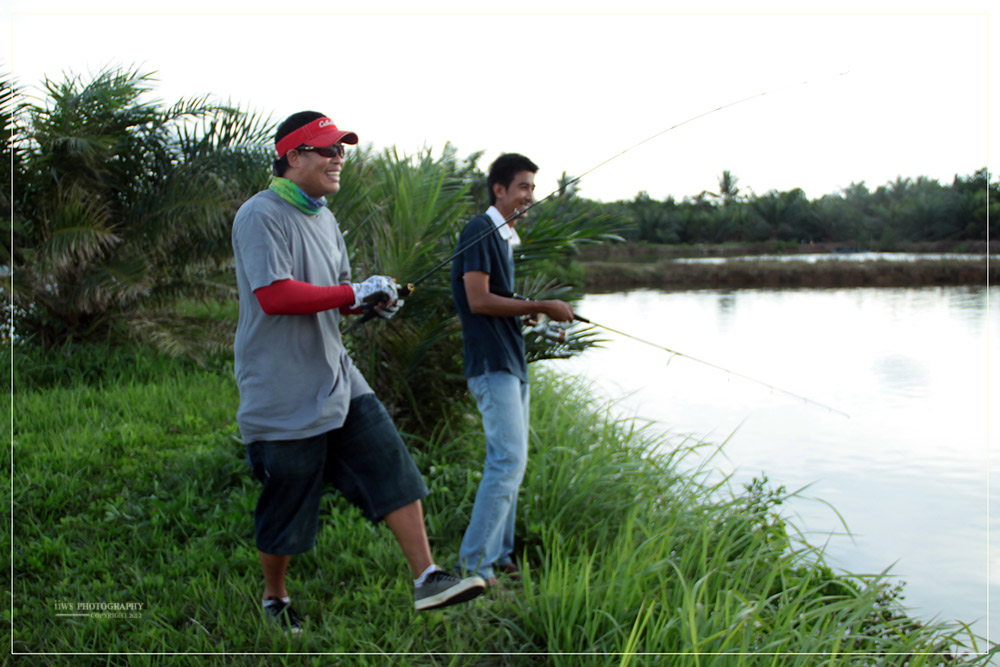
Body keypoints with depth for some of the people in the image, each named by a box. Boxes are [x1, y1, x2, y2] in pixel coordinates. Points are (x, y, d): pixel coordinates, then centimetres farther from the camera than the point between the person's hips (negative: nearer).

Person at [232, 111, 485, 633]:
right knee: (285, 507, 5)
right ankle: (275, 600, 28)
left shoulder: (323, 218, 15)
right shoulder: (260, 216, -14)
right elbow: (273, 295, -25)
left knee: (394, 470, -3)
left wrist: (374, 301, 0)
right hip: (282, 394, -8)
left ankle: (427, 579, -1)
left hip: (337, 379, 8)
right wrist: (353, 294, -21)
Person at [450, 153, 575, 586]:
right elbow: (479, 300, -18)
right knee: (508, 459, -14)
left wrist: (537, 313, 9)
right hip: (491, 364, -10)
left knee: (510, 461, 12)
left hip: (512, 363, 10)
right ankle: (473, 565, -8)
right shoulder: (480, 231, -10)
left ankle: (497, 557, 19)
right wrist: (539, 307, -14)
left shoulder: (505, 238, 19)